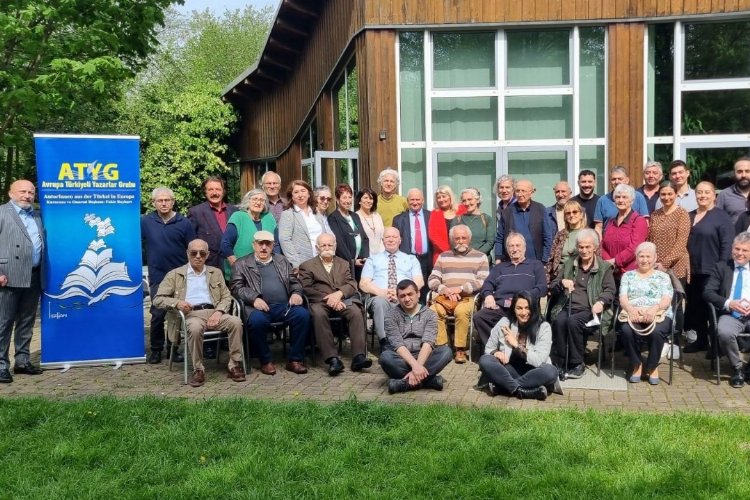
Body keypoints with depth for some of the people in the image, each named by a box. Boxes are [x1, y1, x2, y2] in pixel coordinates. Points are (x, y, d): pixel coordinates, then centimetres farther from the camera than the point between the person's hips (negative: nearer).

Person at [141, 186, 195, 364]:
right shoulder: (146, 222, 1)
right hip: (157, 277, 0)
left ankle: (174, 348, 19)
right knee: (157, 315, 2)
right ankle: (156, 350, 16)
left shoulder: (184, 223, 0)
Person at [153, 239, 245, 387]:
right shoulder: (174, 275, 13)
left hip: (213, 312, 3)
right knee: (195, 328, -38)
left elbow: (226, 297, 16)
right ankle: (198, 370, -22)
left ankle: (235, 365, -18)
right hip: (191, 314, -2)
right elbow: (158, 299, 7)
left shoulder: (216, 273, 22)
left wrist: (219, 312, -6)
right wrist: (176, 303, -13)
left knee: (236, 321, -28)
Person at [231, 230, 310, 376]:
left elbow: (294, 282, 23)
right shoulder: (241, 264, 14)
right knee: (257, 320, -36)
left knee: (303, 314, -26)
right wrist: (254, 298, -16)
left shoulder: (282, 260, 25)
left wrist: (296, 293, -1)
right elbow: (237, 287, 2)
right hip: (259, 306, -3)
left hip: (284, 305, 3)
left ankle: (295, 359, -16)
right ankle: (266, 361, -15)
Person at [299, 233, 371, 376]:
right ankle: (333, 359, -40)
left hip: (342, 300, 2)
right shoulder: (307, 266, 15)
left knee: (356, 312, -30)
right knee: (319, 314, -37)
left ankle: (358, 356, -35)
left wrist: (339, 294, -13)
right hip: (320, 301, -2)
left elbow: (352, 285, 10)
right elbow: (307, 289, 0)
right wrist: (329, 299, -14)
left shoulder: (344, 264, 25)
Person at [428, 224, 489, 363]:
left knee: (461, 311, -36)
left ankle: (460, 349, -25)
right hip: (445, 297, 3)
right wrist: (444, 289, -8)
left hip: (468, 297, -2)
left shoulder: (480, 257, 13)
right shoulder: (443, 257, 22)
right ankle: (440, 346, -22)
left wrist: (460, 288, -11)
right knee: (433, 310, -30)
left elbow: (483, 281, 0)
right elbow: (432, 279, 13)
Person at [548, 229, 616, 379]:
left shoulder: (604, 267, 13)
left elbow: (610, 291, 1)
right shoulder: (569, 264, 21)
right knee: (559, 321, -32)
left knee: (573, 321, -34)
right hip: (566, 307, 3)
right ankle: (560, 363, -22)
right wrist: (562, 282, -6)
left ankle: (577, 364, -19)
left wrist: (601, 302, -21)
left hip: (590, 310, -3)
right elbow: (552, 287, 18)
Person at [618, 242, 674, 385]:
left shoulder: (663, 277, 16)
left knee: (656, 331, -35)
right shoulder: (628, 275, 19)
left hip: (659, 315, -1)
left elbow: (666, 300, 1)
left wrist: (654, 308, -22)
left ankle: (652, 367, -9)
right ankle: (636, 365, -9)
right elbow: (623, 298, 6)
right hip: (633, 315, 1)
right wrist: (630, 309, -18)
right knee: (627, 330, -34)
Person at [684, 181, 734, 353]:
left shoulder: (722, 217, -6)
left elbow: (727, 246, -10)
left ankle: (717, 344, 12)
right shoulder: (690, 216, 13)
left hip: (711, 272, -6)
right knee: (695, 306, 11)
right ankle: (701, 340, 24)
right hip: (692, 271, 6)